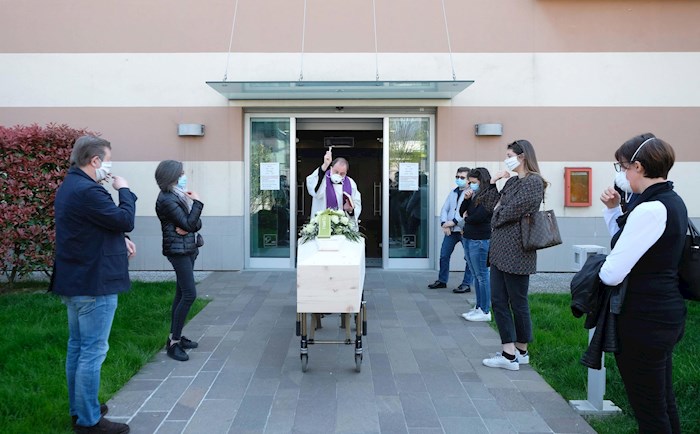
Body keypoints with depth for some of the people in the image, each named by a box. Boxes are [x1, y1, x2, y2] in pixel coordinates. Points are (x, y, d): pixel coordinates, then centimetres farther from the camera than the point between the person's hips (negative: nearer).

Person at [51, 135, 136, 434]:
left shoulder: (70, 186, 13)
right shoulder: (88, 191, -22)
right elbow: (125, 220, -19)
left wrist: (120, 240, 5)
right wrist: (124, 190, -4)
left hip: (75, 281, 11)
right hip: (94, 283, -11)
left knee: (77, 347, 17)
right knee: (93, 351, -3)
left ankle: (78, 409, 29)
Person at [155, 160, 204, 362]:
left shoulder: (179, 196, 13)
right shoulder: (166, 199, -14)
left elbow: (196, 223, 10)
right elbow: (189, 224, -19)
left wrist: (187, 228, -11)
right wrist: (197, 203, -10)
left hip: (188, 249, 9)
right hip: (178, 250, -9)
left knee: (181, 294, 12)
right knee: (189, 294, -13)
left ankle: (176, 336, 20)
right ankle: (173, 342, -7)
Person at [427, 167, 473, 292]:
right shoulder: (453, 192, 17)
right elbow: (444, 209, 13)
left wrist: (453, 222, -17)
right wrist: (444, 223, -4)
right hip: (451, 230, 7)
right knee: (444, 255, 10)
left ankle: (466, 284, 7)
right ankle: (442, 280, 22)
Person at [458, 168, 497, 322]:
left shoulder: (490, 196, -12)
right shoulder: (475, 196, 13)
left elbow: (478, 217, -20)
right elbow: (463, 213, 12)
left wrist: (466, 218, 0)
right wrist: (466, 199, -3)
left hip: (480, 240, -9)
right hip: (468, 239, 9)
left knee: (482, 276, -3)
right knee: (476, 276, 13)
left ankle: (485, 312, 4)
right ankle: (478, 307, 21)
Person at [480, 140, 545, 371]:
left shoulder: (533, 182, -10)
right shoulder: (511, 181, 16)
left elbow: (512, 211, -18)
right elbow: (494, 206, 15)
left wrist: (496, 216, 1)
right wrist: (493, 183, 6)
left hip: (516, 251, -9)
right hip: (500, 249, 9)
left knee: (518, 303, 3)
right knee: (498, 301, 7)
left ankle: (520, 352, 16)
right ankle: (510, 352, 14)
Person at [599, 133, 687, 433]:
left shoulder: (650, 209, -23)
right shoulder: (672, 201, 8)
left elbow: (612, 273, -25)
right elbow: (628, 243, 19)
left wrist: (600, 269, -3)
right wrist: (614, 210, 7)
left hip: (644, 321, -10)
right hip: (666, 313, 10)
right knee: (664, 403, 22)